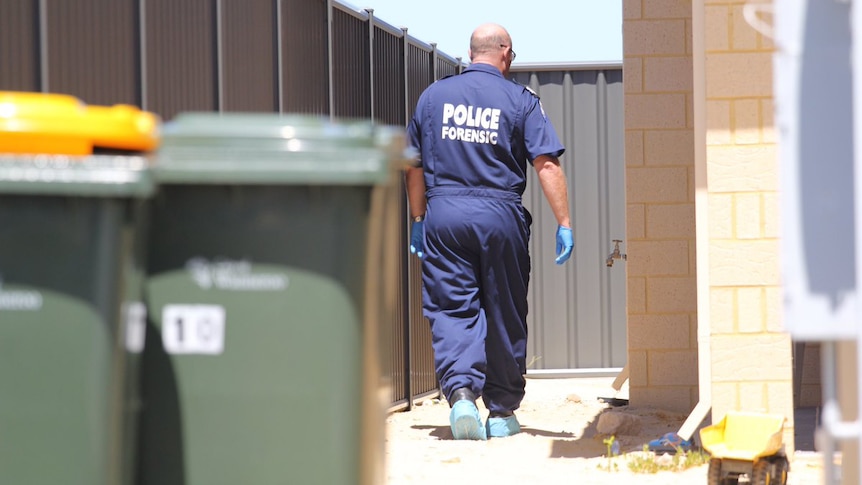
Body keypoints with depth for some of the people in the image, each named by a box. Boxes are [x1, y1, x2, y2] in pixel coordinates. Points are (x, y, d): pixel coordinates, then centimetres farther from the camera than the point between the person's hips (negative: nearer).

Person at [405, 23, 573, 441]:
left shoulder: (433, 95, 10)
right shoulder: (520, 100, 1)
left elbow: (414, 166, 15)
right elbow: (547, 164, -6)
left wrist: (418, 221, 24)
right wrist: (564, 224, -2)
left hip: (443, 214, 1)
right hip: (500, 216, -1)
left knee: (451, 310, 2)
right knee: (504, 315, 9)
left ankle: (459, 390, -21)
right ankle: (502, 411, 15)